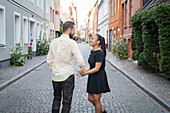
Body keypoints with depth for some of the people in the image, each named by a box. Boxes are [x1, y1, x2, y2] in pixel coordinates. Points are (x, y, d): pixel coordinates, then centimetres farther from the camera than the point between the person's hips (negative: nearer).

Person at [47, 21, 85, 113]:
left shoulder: (54, 42, 2)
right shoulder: (72, 43, -14)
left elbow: (49, 60, 8)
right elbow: (80, 61, -14)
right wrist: (83, 70, 5)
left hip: (55, 76, 5)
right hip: (67, 76, -5)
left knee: (56, 99, 21)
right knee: (66, 102, 8)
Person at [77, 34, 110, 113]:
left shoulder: (100, 52, -20)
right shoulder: (92, 51, 9)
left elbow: (97, 68, -22)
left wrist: (84, 73, -21)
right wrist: (83, 71, 2)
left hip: (99, 78, -9)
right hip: (92, 78, 9)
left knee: (96, 100, 3)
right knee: (90, 98, 16)